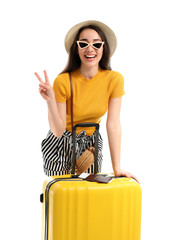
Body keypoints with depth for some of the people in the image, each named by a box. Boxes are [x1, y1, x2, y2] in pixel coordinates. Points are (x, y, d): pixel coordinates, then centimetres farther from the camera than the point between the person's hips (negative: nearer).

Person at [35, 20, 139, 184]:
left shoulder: (114, 79, -15)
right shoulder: (63, 81, -21)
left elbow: (113, 124, -16)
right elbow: (58, 131, -19)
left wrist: (117, 169, -18)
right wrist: (50, 101, -35)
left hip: (91, 144, 2)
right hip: (61, 145, -2)